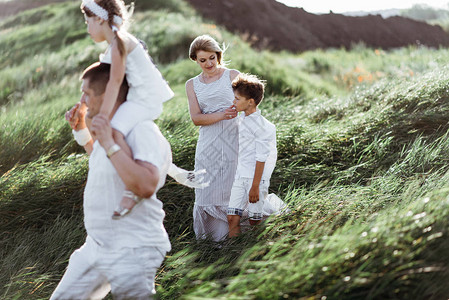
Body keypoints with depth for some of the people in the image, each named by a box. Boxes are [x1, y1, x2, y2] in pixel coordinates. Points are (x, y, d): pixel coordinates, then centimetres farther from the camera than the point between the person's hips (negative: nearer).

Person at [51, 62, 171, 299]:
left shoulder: (142, 131, -21)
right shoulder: (111, 130, 8)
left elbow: (146, 186, -37)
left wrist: (109, 145, -34)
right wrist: (80, 130, 20)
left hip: (133, 251, -10)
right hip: (96, 245, 10)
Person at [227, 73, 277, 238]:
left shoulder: (262, 127, -17)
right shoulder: (242, 118, 8)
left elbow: (261, 158, -17)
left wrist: (255, 187, -16)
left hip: (256, 177, -7)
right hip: (240, 175, 7)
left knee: (255, 220, 1)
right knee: (232, 217, 1)